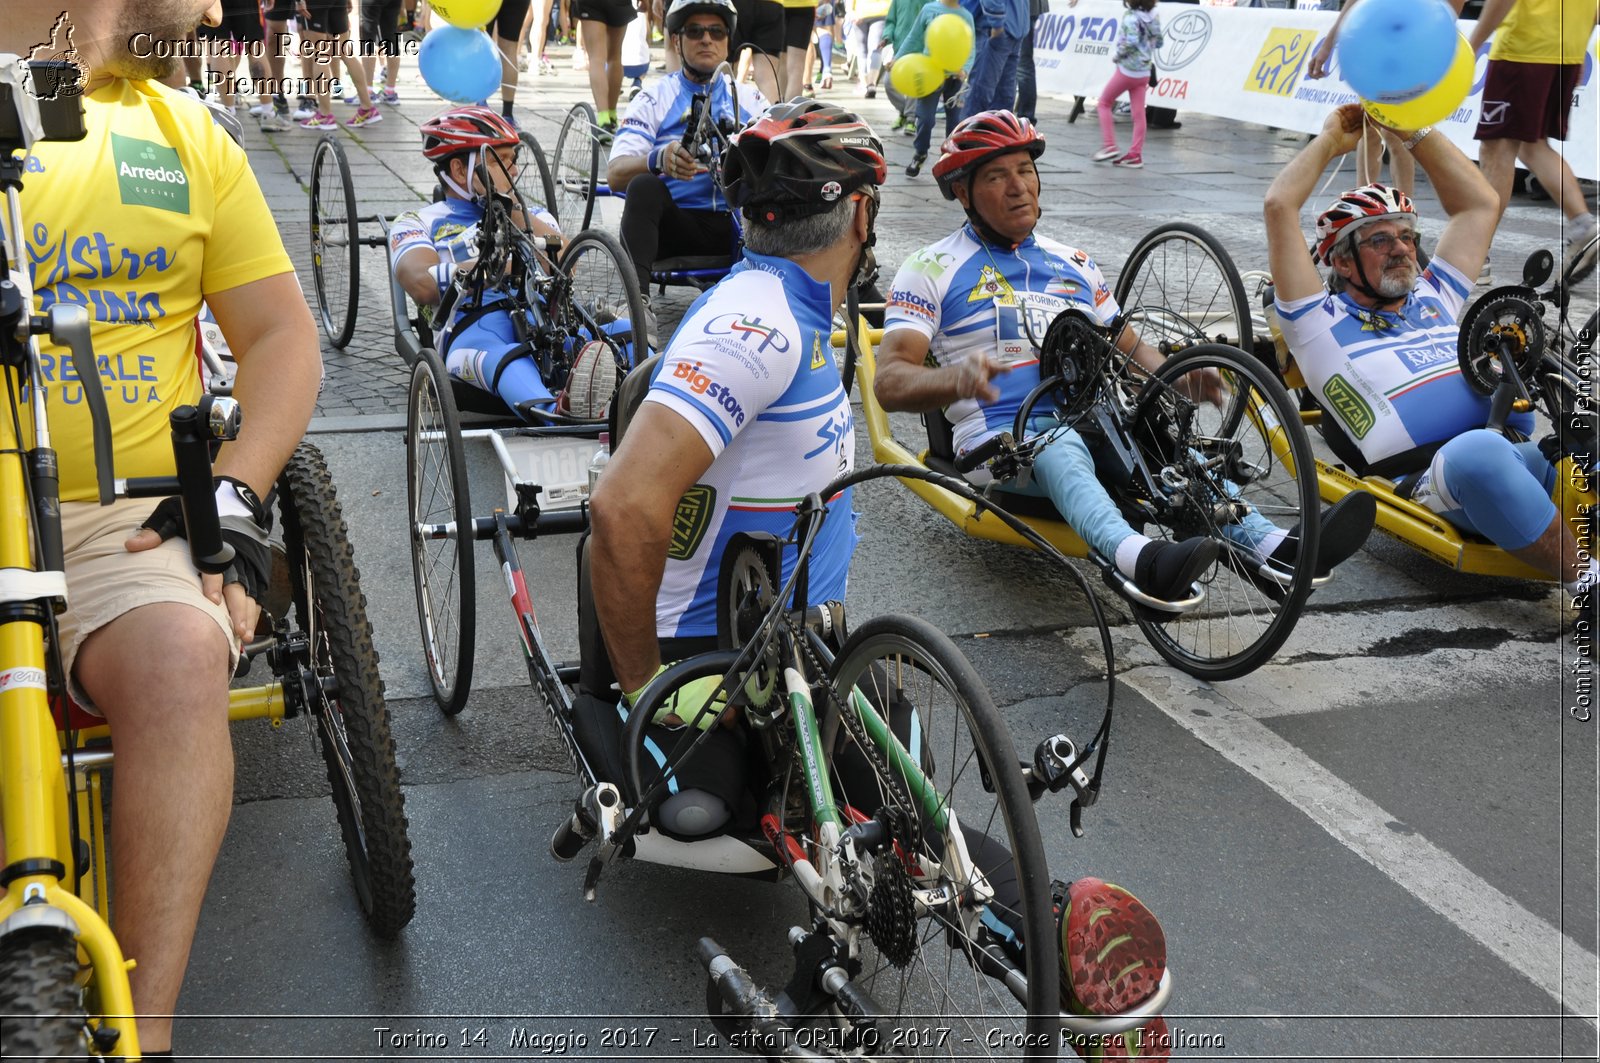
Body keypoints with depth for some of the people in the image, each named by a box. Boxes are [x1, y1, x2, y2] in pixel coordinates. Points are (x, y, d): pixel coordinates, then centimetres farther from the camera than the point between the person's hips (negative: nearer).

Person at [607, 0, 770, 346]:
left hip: (735, 226, 2)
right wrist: (658, 159, -29)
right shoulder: (653, 99, 9)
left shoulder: (750, 100, 17)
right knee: (643, 186, -33)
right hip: (675, 224, -1)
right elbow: (615, 174, -5)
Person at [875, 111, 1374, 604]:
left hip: (1093, 427, 5)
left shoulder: (1074, 264, 23)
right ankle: (1140, 560, -64)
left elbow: (1131, 349, 23)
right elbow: (889, 382, -5)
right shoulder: (933, 270, 6)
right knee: (1058, 445, -38)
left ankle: (1271, 545, -46)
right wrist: (955, 377, -29)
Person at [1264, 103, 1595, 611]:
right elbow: (1279, 207, 9)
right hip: (1435, 480, -6)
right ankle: (1584, 580, -36)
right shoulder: (1324, 322, 15)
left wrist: (1416, 133, 36)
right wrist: (1331, 140, 25)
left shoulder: (1434, 298, 33)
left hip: (1524, 452, 6)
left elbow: (1481, 203, 39)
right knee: (1477, 451, -40)